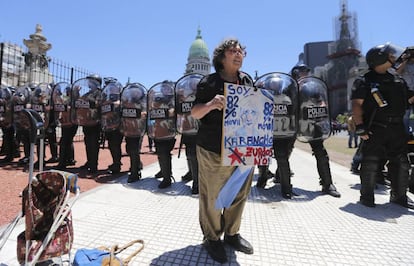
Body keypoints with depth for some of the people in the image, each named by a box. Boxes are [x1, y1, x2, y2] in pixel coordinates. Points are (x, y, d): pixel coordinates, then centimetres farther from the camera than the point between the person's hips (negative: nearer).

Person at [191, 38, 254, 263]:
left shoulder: (248, 81, 9)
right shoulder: (209, 82, -5)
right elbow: (195, 113, -8)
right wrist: (210, 104, -28)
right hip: (214, 150, -5)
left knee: (239, 194, 15)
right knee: (211, 197, 5)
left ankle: (232, 233, 37)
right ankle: (211, 238, 28)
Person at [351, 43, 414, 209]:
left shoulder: (397, 78, 17)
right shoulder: (364, 81, -4)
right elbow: (356, 104, -12)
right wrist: (360, 127, -19)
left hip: (397, 128, 7)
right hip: (375, 130, -6)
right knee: (371, 164, -3)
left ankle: (399, 196, 25)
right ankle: (366, 195, 11)